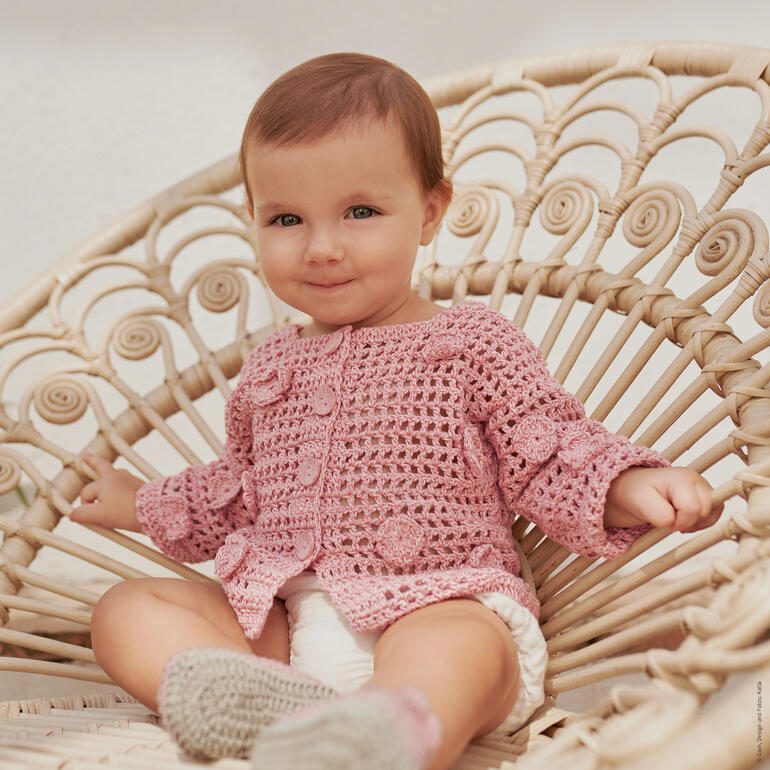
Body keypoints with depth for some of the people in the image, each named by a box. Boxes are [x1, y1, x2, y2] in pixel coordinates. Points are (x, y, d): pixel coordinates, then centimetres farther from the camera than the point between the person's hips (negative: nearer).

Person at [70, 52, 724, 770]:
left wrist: (626, 485, -18)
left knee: (461, 648, -38)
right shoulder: (269, 366, 19)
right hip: (283, 621, 5)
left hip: (442, 608, -5)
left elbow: (550, 458, 1)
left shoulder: (475, 342, 4)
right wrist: (144, 503, 40)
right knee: (126, 607, -12)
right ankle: (272, 699, -37)